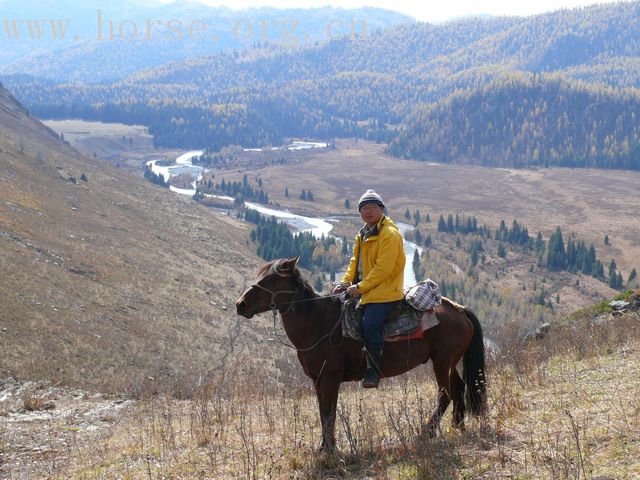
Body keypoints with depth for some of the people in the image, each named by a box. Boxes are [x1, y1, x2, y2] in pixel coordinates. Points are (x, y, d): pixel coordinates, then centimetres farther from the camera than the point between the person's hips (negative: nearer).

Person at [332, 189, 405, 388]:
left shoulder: (389, 234, -13)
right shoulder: (363, 235, 18)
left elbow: (383, 268, -20)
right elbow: (355, 262, 20)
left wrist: (360, 287, -19)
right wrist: (346, 282, 2)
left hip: (384, 292, -10)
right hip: (365, 292, 10)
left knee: (370, 325, -25)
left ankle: (374, 370, -14)